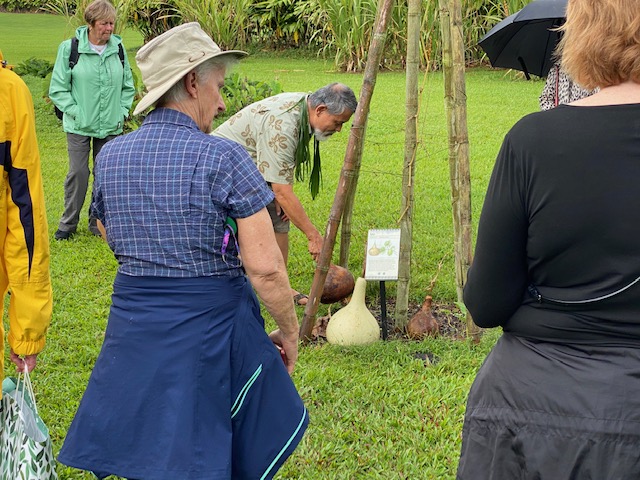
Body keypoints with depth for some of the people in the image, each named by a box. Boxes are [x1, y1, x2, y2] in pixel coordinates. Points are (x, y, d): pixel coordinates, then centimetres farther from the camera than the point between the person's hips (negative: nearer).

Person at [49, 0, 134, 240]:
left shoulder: (118, 48, 2)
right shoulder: (70, 48, -8)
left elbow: (128, 86, 14)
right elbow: (57, 88, -3)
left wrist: (122, 112, 4)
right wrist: (75, 113, -9)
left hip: (110, 127, 3)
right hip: (79, 126, -3)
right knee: (78, 173, -3)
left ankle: (99, 223, 22)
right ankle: (68, 223, 15)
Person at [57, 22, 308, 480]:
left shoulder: (110, 155, 2)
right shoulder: (224, 158, -14)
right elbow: (265, 268, -15)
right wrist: (290, 332, -2)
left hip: (132, 323, 5)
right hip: (212, 323, -4)